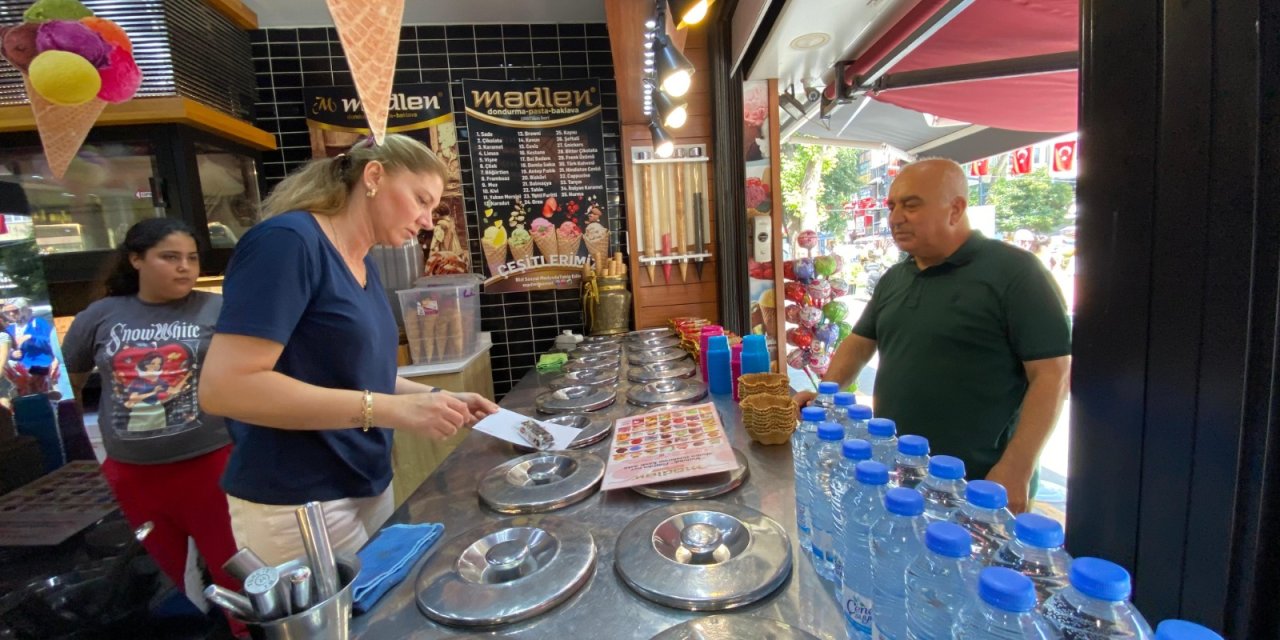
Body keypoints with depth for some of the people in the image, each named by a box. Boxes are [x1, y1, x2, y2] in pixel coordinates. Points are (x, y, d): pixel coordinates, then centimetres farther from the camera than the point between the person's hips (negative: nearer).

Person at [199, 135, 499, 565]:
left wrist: (436, 398, 1)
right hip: (297, 505, -8)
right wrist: (391, 409, -27)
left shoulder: (363, 267, 7)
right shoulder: (287, 241, -18)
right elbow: (223, 387, -24)